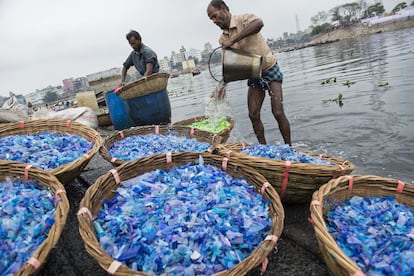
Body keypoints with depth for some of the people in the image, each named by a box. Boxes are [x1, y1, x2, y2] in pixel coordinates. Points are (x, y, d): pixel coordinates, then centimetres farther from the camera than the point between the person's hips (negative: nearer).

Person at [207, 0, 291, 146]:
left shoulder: (244, 19, -14)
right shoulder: (223, 39, 3)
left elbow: (259, 23, -38)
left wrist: (232, 41, -38)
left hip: (270, 70, -6)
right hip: (253, 75, 6)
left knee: (278, 113, -12)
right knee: (253, 115, -1)